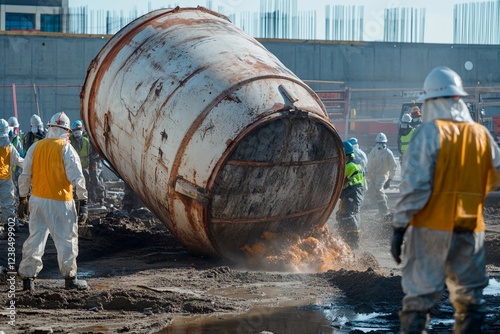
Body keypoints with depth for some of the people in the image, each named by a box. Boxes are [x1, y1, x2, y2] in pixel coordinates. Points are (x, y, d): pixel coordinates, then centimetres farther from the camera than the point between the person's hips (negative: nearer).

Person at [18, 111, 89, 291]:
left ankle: (27, 278, 11)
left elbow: (25, 175, 8)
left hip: (37, 199, 5)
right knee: (66, 239, 5)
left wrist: (22, 199, 16)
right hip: (60, 202, -5)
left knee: (35, 237, 11)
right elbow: (77, 178, -11)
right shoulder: (66, 149, -9)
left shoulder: (35, 147, 5)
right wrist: (83, 202, -8)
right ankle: (70, 278, 10)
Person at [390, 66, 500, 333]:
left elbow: (414, 184, -13)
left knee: (419, 296, -1)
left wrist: (399, 226, -9)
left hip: (432, 227, -4)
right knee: (469, 299, 12)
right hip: (471, 228, 4)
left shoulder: (429, 132, -9)